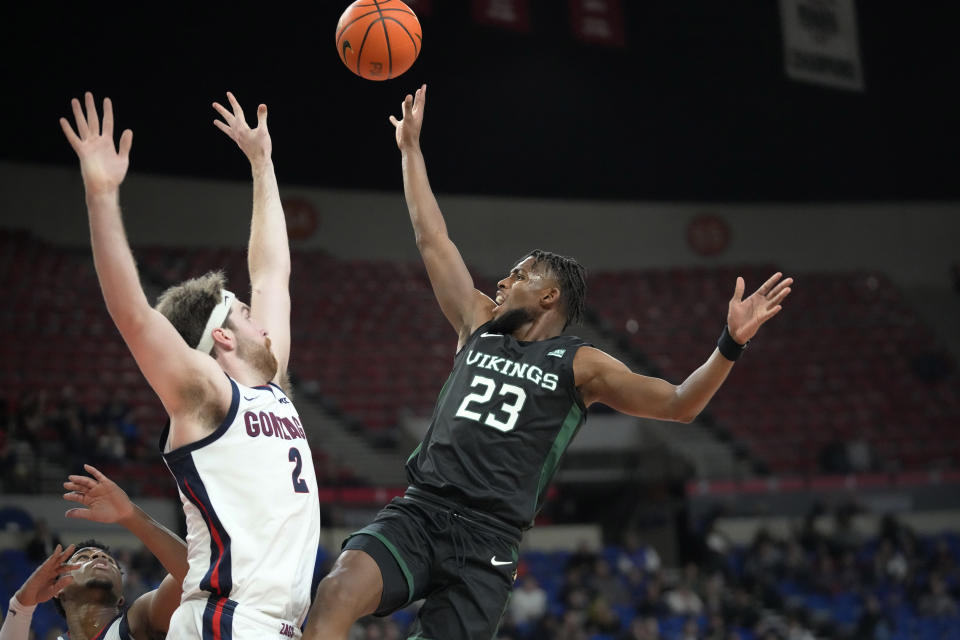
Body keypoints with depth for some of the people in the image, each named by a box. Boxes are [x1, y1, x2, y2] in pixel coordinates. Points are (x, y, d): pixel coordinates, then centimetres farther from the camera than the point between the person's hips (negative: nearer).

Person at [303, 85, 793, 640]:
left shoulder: (579, 365, 7)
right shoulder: (479, 327, 18)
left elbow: (678, 404, -1)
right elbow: (432, 237, 22)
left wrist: (731, 345, -17)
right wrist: (411, 146, 24)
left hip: (486, 542, -2)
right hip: (417, 512, 2)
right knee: (336, 594, -27)